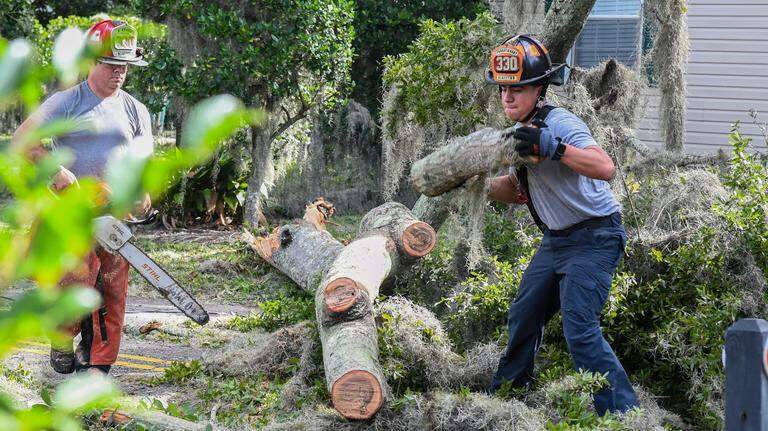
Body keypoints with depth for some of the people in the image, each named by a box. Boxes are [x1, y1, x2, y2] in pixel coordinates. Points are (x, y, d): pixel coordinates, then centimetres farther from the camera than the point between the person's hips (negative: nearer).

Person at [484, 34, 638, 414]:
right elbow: (519, 191, 17)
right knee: (523, 315, 19)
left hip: (595, 237, -9)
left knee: (579, 328, -19)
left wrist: (553, 148, -46)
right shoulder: (520, 131, 6)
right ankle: (508, 387, 41)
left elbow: (606, 168, -37)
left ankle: (623, 413, -16)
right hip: (556, 239, 9)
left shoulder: (560, 124, -22)